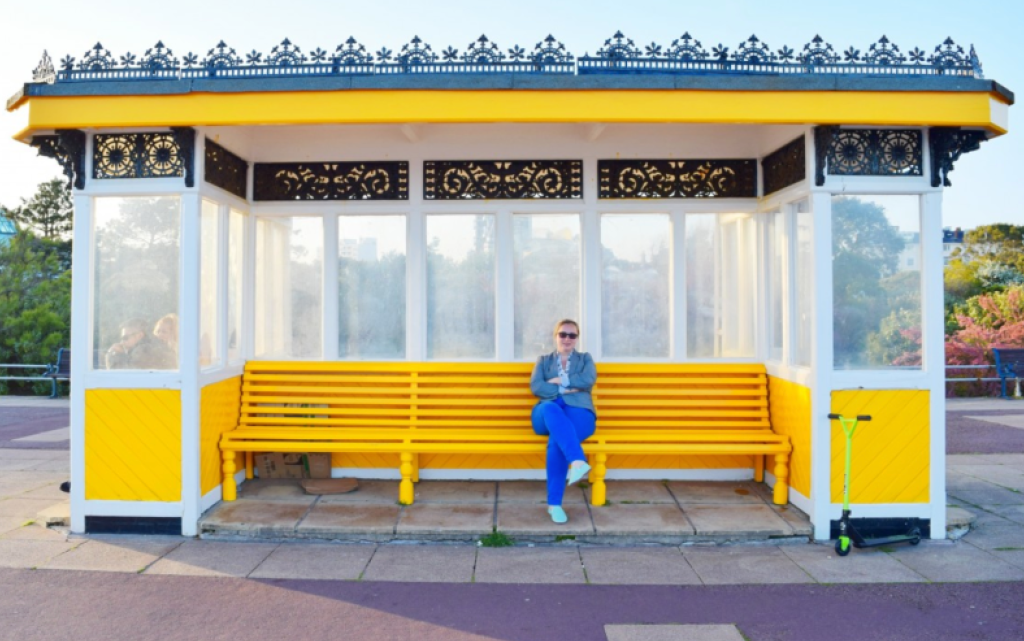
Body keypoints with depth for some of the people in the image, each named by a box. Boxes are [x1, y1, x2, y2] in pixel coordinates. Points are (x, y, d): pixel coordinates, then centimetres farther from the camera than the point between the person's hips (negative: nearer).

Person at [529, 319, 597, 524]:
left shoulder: (585, 359, 25)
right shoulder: (543, 360, 25)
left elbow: (588, 379, 0)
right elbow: (536, 387, 5)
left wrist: (560, 380, -1)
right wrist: (565, 390, -4)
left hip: (578, 411, 0)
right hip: (548, 412, 1)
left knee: (556, 441, -36)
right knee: (551, 408, -41)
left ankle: (554, 503, -33)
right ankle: (578, 461, -55)